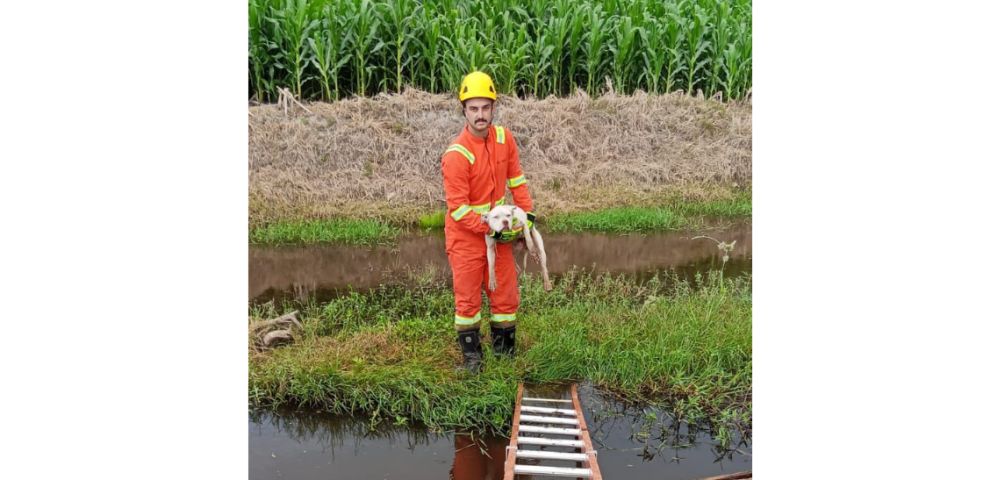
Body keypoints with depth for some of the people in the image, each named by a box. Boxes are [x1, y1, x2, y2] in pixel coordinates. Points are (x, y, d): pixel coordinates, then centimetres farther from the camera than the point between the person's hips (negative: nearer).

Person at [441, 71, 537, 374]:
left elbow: (515, 178, 7)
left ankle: (504, 349, 31)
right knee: (468, 298, 5)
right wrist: (491, 229, -20)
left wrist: (527, 213, 4)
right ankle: (471, 354, 22)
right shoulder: (457, 155, -24)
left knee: (506, 294, 13)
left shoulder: (504, 138, -6)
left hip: (499, 231, 6)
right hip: (466, 237, -5)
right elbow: (458, 209, -22)